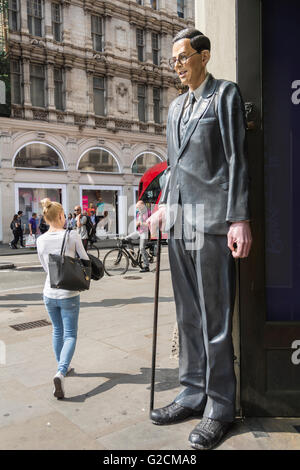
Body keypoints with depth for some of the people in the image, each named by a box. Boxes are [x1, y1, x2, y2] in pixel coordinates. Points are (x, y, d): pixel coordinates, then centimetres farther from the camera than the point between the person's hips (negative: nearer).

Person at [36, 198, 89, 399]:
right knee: (70, 335, 4)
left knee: (57, 331, 22)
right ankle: (61, 372, -15)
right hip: (69, 294, -4)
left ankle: (62, 366, 37)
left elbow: (45, 267, 10)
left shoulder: (41, 241, -2)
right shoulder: (73, 236, -12)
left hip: (49, 293, 4)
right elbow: (85, 261, -3)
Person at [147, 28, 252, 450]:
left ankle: (220, 407, 12)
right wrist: (163, 208, 14)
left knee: (215, 317, -2)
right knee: (188, 315, 11)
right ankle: (194, 394, 24)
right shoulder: (177, 106, 22)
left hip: (211, 217, -7)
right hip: (180, 219, 7)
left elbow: (236, 158, -7)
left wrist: (239, 219, -14)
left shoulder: (225, 94, 2)